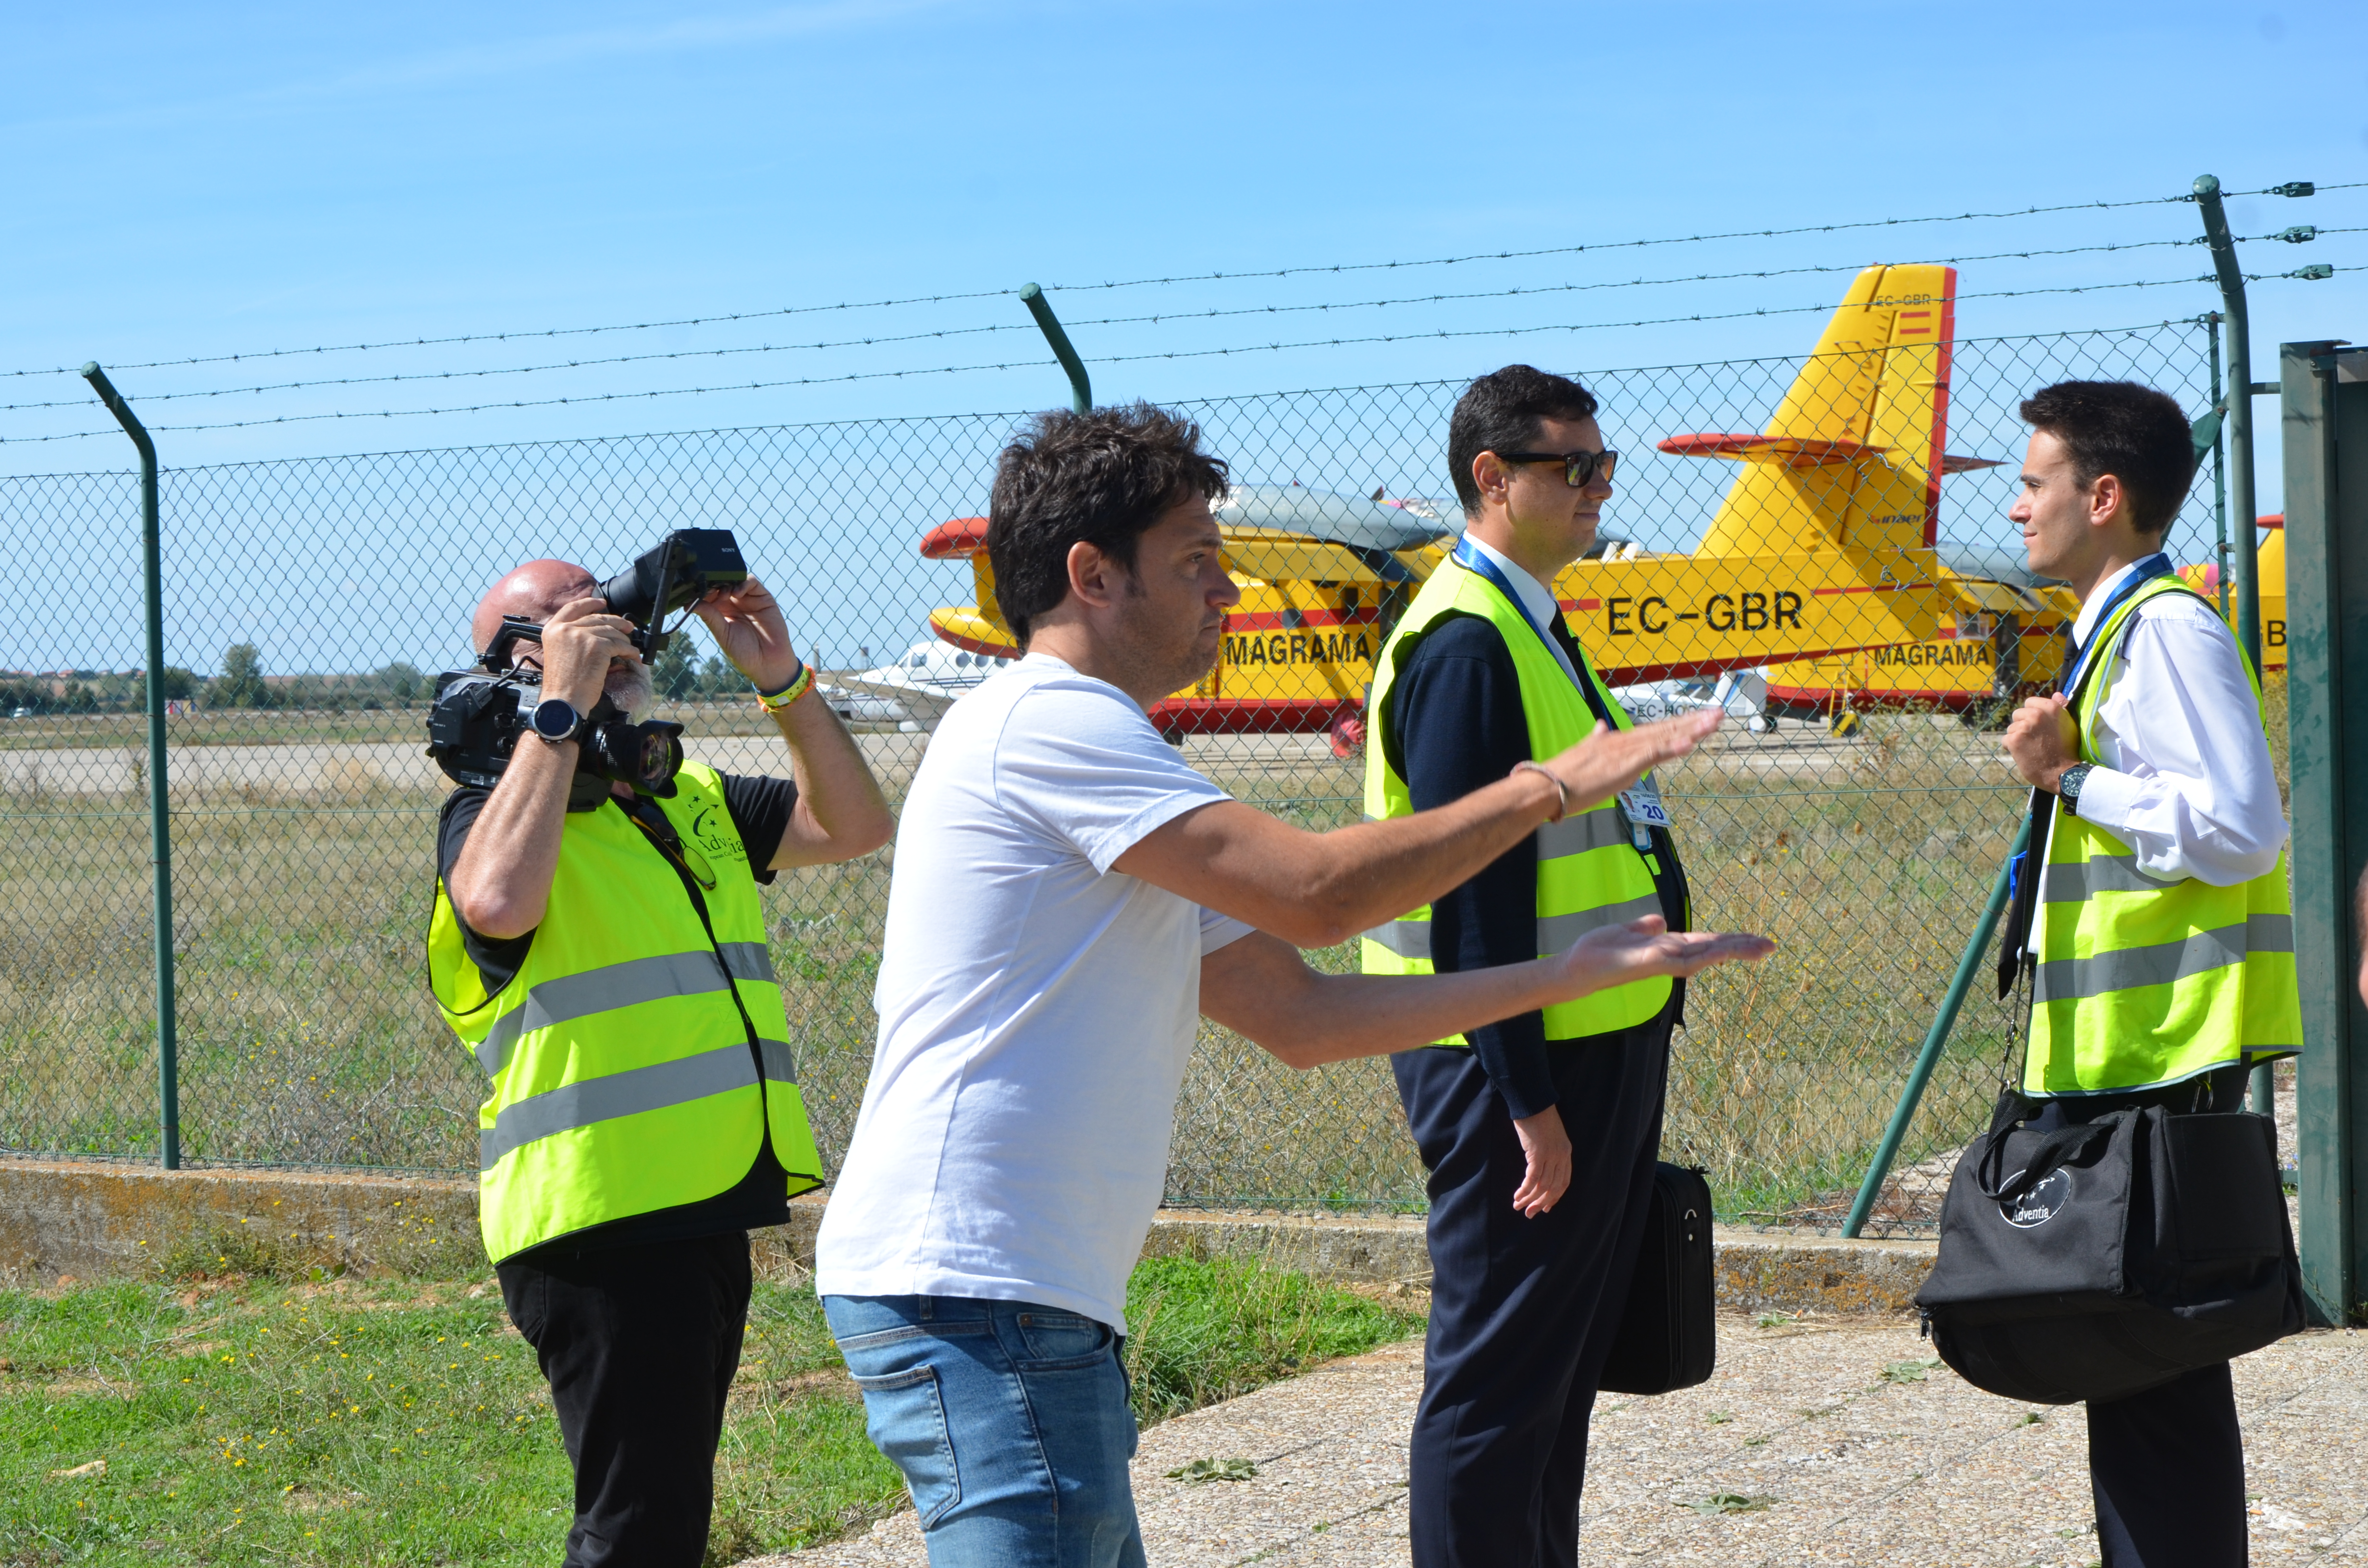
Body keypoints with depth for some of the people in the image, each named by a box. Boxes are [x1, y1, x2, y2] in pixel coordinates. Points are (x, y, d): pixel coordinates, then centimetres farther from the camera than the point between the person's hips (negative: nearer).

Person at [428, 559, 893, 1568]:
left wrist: (782, 681, 2)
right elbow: (498, 902, -29)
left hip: (709, 1213, 9)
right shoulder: (497, 811, -6)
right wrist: (562, 709, -23)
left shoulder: (692, 801, 19)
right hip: (600, 1221, -9)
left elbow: (854, 826, 14)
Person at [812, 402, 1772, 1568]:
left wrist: (1572, 973, 16)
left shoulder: (1085, 744, 24)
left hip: (1039, 1302, 11)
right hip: (971, 1292, -11)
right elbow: (1314, 894, -17)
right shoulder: (1047, 719, -9)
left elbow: (1301, 1015, 20)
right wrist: (1549, 787, -5)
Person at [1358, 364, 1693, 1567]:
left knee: (1563, 1366, 16)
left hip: (1596, 1050, 10)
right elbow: (1467, 892, -21)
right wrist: (1527, 1099, -23)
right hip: (1523, 1067, -10)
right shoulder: (1466, 644, -17)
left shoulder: (1530, 630, 16)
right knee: (1497, 1375, -3)